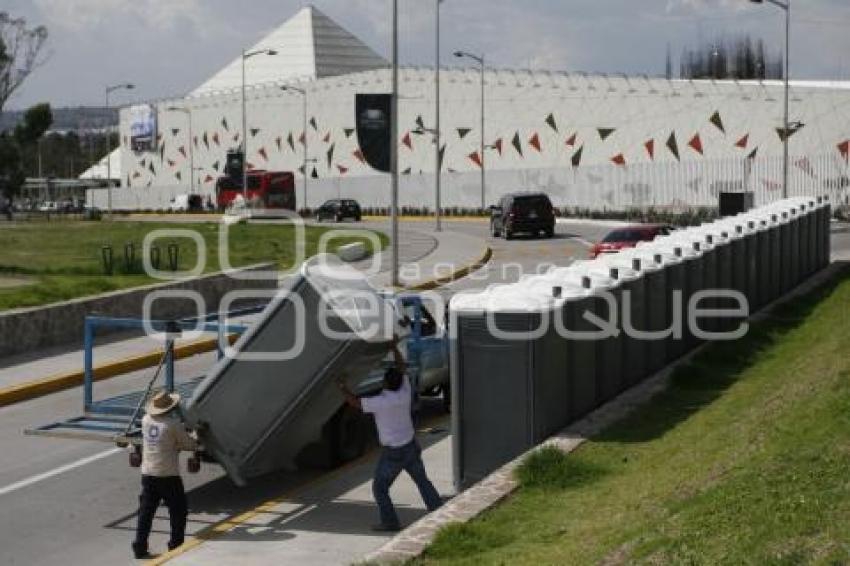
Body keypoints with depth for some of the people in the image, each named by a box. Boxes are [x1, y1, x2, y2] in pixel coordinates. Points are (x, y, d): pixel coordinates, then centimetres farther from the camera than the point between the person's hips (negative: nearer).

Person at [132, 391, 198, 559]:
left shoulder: (146, 421, 3)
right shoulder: (173, 424, -14)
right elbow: (189, 445, -6)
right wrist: (196, 441, 17)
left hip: (147, 474, 5)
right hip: (168, 476, -5)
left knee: (146, 512, 11)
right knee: (178, 511, 10)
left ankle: (140, 547, 9)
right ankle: (176, 546, 14)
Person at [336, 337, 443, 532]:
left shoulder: (381, 402, -23)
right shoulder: (405, 394, -7)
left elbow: (355, 402, -16)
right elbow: (403, 369, 9)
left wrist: (342, 386, -1)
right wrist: (395, 348, 18)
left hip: (393, 453, -6)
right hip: (411, 446, 6)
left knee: (379, 487, 10)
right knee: (423, 481, 20)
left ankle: (390, 522, 8)